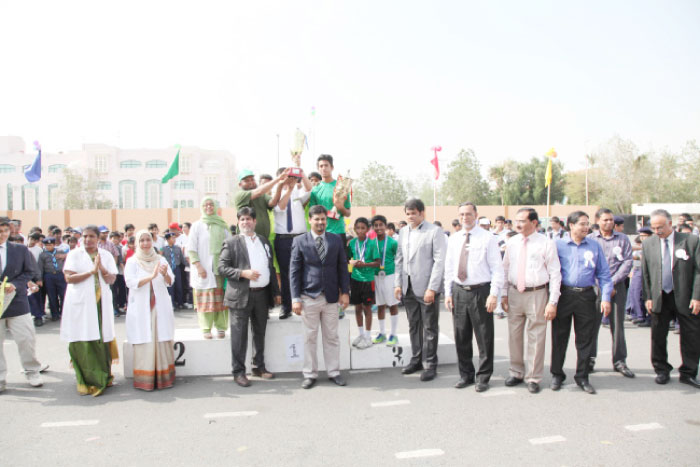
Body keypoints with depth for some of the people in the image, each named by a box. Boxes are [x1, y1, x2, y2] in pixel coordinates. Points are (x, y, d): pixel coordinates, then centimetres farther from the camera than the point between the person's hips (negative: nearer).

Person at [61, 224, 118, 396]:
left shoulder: (106, 255, 10)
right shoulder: (74, 254, 4)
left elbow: (112, 280, 3)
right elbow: (68, 278, -7)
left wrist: (102, 269, -15)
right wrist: (91, 271, -13)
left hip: (101, 303, 2)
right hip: (80, 303, -2)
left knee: (102, 338, 0)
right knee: (83, 341, -5)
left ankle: (103, 376, 12)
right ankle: (86, 379, 4)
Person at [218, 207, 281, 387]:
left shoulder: (264, 241, 14)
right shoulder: (231, 242, 0)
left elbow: (271, 268, 16)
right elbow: (222, 268, -6)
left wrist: (276, 292, 12)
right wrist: (243, 273, -19)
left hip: (262, 294, 5)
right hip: (241, 295, -5)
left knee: (260, 333, 14)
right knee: (239, 336, -1)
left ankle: (259, 367, 26)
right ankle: (238, 372, 8)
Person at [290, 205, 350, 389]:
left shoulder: (336, 240, 6)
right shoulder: (300, 241, 0)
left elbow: (342, 267, 8)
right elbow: (294, 271, -2)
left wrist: (345, 292, 2)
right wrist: (295, 298, -7)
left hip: (331, 297, 2)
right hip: (309, 298, -2)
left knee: (331, 337, 9)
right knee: (310, 338, 6)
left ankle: (333, 372, 21)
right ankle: (310, 374, 17)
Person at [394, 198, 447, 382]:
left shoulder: (435, 231, -6)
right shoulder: (403, 232, 12)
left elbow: (439, 261, -11)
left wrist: (432, 288, -16)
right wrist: (398, 284, 6)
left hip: (427, 287, -5)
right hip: (408, 288, 6)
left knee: (430, 328, 3)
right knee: (413, 326, 13)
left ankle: (429, 364, 12)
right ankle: (416, 360, 25)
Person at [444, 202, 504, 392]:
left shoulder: (488, 238, -4)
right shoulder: (453, 239, 10)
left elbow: (497, 268, -7)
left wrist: (493, 294, -14)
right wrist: (448, 293, 7)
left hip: (480, 291, -4)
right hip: (459, 291, 5)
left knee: (484, 337, 3)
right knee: (461, 337, 12)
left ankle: (483, 377, 17)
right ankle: (466, 374, 27)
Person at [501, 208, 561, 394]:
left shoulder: (546, 243, -6)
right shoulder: (512, 242, 6)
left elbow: (555, 274, -7)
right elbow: (505, 269, 12)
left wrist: (553, 302, -11)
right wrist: (504, 294, 6)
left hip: (536, 294, -4)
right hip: (514, 293, 4)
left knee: (536, 337, 3)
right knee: (514, 336, 12)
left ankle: (533, 378, 18)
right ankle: (516, 372, 30)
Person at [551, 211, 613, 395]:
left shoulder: (595, 246, 9)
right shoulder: (558, 244, 3)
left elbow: (604, 274, 9)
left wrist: (606, 297, 0)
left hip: (586, 296, 2)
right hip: (563, 295, -1)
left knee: (585, 339, 7)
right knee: (559, 337, 5)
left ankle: (582, 377, 20)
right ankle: (557, 374, 20)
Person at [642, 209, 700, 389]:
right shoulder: (648, 244, 2)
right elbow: (645, 273, 6)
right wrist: (647, 297, 1)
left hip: (685, 298, -1)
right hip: (659, 298, 2)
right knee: (658, 337, 7)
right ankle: (662, 371, 23)